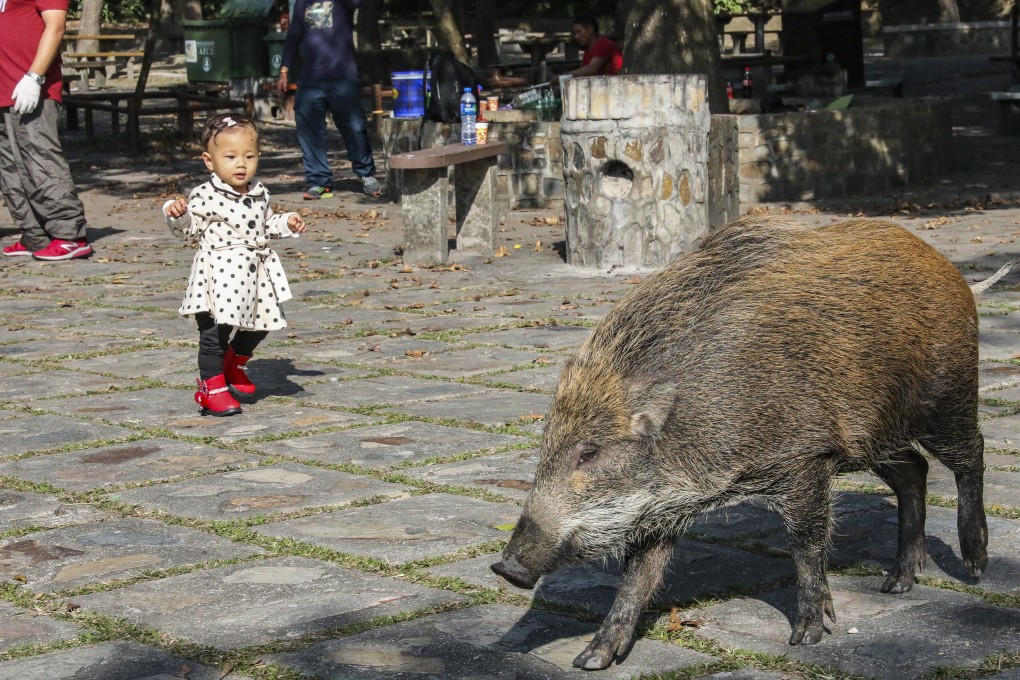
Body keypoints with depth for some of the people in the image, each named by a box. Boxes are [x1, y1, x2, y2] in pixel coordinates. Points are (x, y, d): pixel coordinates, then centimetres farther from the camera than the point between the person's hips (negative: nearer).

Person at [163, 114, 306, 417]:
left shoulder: (259, 194, 7)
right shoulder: (205, 196, -11)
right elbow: (190, 230, -8)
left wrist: (287, 222, 6)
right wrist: (177, 213, -27)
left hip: (255, 273, 6)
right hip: (219, 272, -6)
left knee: (257, 328, 17)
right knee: (214, 332, -4)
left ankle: (233, 363, 43)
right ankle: (212, 386, 7)